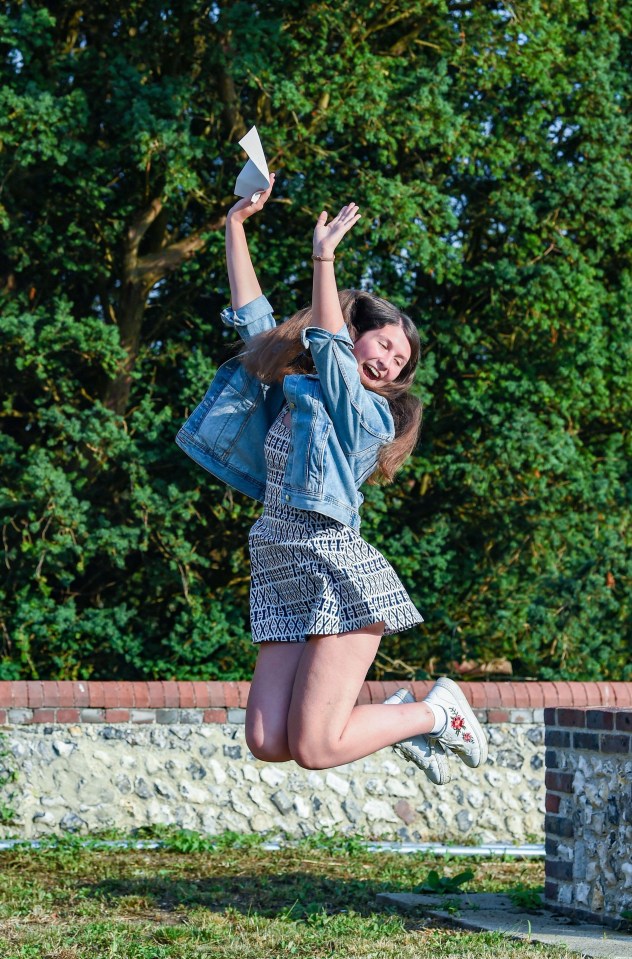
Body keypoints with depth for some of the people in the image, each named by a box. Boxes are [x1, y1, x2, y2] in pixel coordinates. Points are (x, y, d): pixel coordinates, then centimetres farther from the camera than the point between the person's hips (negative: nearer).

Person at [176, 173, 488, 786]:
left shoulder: (369, 414, 0)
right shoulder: (291, 390, 19)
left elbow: (327, 342, -14)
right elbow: (253, 317, 22)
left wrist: (324, 257, -16)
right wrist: (236, 226, 19)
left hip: (338, 571, -7)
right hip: (281, 581, 7)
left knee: (313, 749, -16)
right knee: (267, 744, -7)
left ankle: (437, 712, 8)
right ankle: (396, 718, 17)